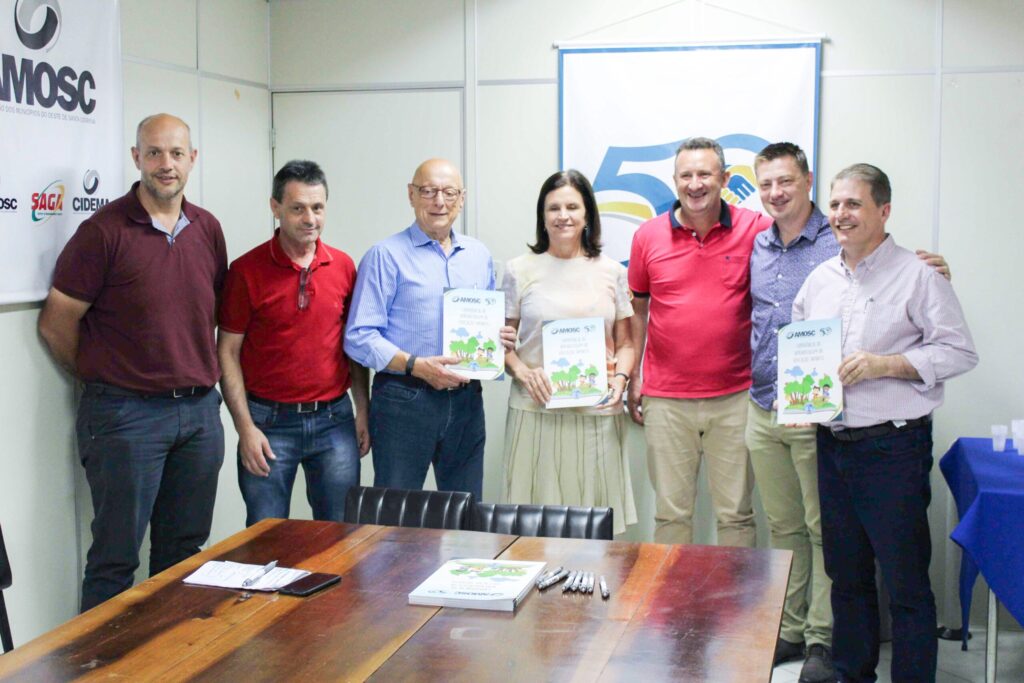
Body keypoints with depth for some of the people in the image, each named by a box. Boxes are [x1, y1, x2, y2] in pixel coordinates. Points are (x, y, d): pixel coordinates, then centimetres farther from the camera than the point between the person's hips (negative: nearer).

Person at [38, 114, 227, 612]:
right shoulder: (104, 231, -10)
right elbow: (56, 323, -6)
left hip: (200, 410, 6)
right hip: (127, 415, -5)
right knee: (115, 558, 3)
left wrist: (198, 377, 11)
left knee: (184, 551, 15)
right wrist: (103, 379, 4)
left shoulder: (208, 229, 7)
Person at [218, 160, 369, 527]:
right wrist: (245, 427, -10)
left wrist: (363, 411, 7)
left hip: (334, 418, 3)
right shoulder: (247, 270, -5)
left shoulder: (343, 266, 5)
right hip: (270, 421, -3)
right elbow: (228, 351, -4)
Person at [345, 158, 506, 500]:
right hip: (403, 399, -5)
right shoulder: (386, 255, -4)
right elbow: (359, 337, -10)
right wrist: (417, 366, -20)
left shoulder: (479, 256, 13)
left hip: (466, 401, 5)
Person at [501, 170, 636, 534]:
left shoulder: (611, 272, 10)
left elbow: (625, 343, 13)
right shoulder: (519, 270, 6)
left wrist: (621, 377, -6)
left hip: (598, 414, 1)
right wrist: (522, 372, -11)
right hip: (536, 412, -1)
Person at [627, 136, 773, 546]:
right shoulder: (649, 236, 3)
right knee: (670, 513, 10)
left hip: (735, 396, -1)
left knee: (736, 513, 8)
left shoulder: (756, 230, -2)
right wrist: (632, 378, 10)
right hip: (665, 400, 1)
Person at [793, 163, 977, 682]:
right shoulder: (819, 279, 12)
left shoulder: (917, 275, -5)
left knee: (906, 582, 0)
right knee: (846, 574, 16)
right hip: (831, 445, 6)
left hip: (893, 448, -6)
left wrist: (886, 364, -18)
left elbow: (960, 352, -9)